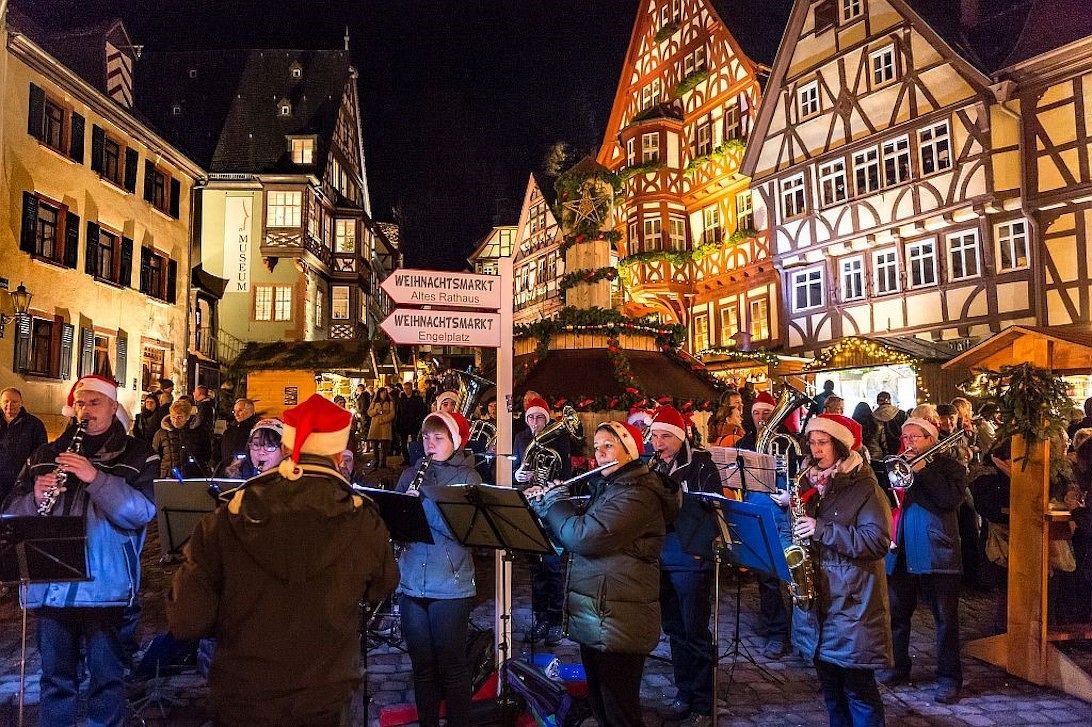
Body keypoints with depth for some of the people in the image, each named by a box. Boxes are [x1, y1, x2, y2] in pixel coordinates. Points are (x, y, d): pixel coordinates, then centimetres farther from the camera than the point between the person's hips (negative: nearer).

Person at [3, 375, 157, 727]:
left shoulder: (137, 456, 0)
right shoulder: (46, 456, 12)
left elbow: (141, 512, -14)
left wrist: (96, 477, -24)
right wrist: (36, 497, -12)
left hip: (105, 585, -3)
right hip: (50, 585, 3)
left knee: (105, 672, 5)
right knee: (56, 674, 13)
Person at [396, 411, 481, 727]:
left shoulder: (467, 476, -2)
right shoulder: (410, 474, 10)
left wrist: (423, 502, -21)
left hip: (450, 585, -4)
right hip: (412, 584, 4)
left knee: (452, 666, 4)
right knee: (422, 665, 12)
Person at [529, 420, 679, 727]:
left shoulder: (637, 494, -18)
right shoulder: (606, 487, 14)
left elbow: (585, 537, -27)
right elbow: (572, 533, 22)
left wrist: (555, 498, -11)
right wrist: (542, 503, 7)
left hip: (616, 620, -9)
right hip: (593, 617, 10)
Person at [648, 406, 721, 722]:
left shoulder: (700, 463, -7)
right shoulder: (654, 467, 10)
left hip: (691, 558, -6)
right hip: (661, 558, 6)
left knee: (696, 631, 1)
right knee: (674, 629, 13)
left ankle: (704, 701, 14)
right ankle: (684, 693, 26)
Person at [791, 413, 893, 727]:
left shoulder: (863, 486, -9)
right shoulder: (810, 482, 11)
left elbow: (877, 541, -18)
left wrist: (823, 530, -22)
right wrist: (796, 525, 0)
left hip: (852, 600, -6)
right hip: (817, 596, 6)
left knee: (858, 686, -1)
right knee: (830, 684, 15)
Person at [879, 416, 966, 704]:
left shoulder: (950, 466, 1)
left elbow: (952, 498, -16)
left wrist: (922, 470, -17)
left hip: (937, 553, -5)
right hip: (901, 552, 5)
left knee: (945, 618, 2)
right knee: (896, 613, 12)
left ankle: (949, 677, 12)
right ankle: (898, 665, 27)